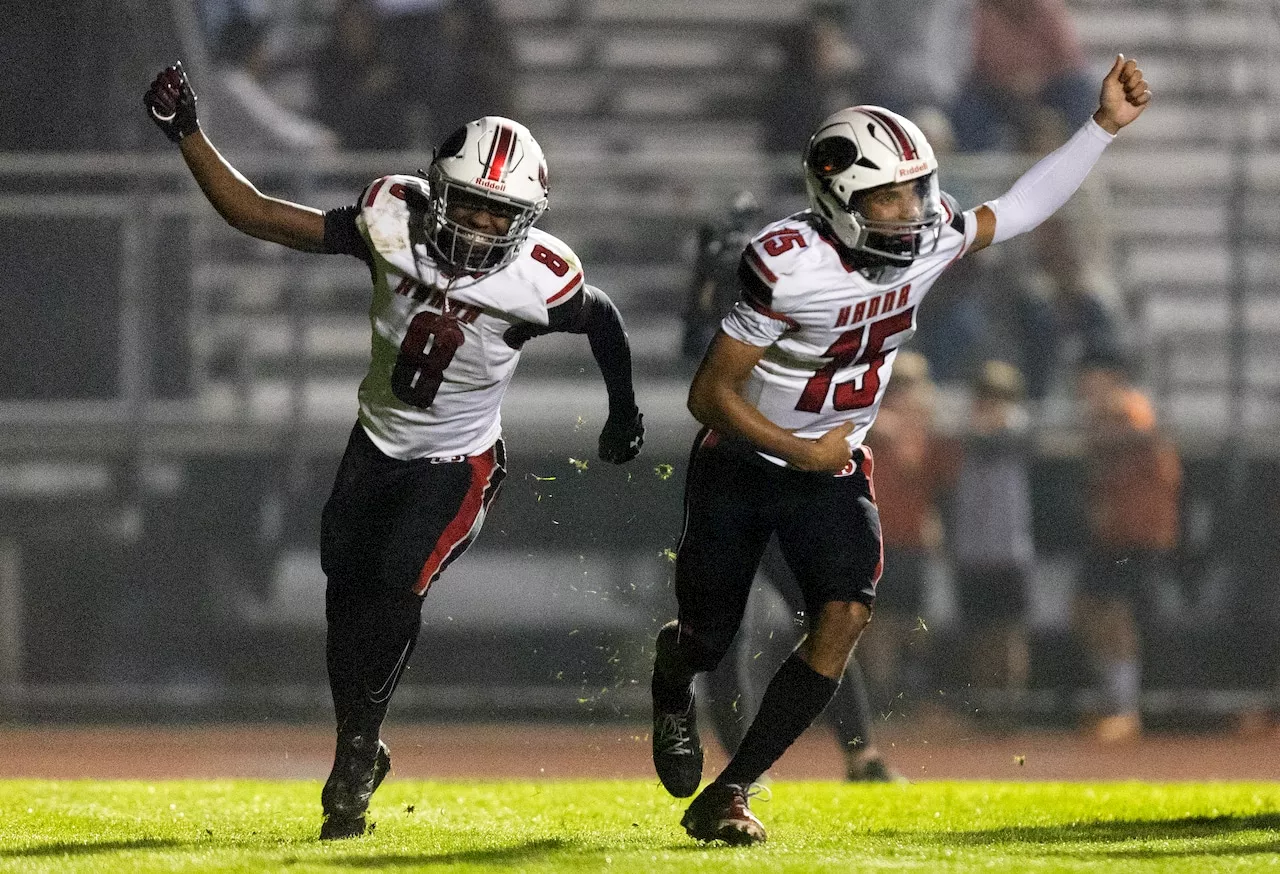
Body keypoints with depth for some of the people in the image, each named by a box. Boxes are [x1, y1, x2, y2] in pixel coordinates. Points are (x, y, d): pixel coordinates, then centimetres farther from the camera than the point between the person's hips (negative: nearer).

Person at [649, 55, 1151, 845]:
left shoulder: (928, 240, -11)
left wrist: (1105, 126, 2)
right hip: (742, 462, -4)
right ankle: (672, 679, 51)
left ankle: (727, 796, -9)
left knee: (845, 617, -18)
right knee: (709, 639, 8)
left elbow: (1018, 211, 6)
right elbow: (710, 394, -24)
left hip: (834, 468, 4)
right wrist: (799, 452, -26)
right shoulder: (791, 267, -29)